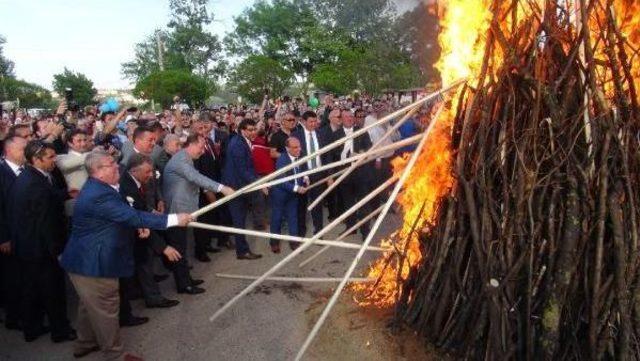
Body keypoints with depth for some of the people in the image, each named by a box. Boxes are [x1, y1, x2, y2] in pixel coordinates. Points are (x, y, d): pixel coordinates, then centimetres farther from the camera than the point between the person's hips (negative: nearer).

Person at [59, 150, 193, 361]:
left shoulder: (98, 187, 5)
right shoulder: (99, 195, -29)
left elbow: (123, 215, 17)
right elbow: (133, 217, -32)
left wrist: (140, 224, 0)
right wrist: (173, 219, -29)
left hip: (88, 258, 11)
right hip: (93, 263, -11)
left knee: (91, 304, 26)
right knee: (106, 308, 5)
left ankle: (85, 344, 45)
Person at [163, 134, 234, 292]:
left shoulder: (186, 159, 17)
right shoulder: (181, 159, -18)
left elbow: (194, 179, 22)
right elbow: (196, 177, -31)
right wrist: (221, 188, -38)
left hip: (182, 209, 10)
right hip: (177, 210, -10)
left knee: (181, 246, 16)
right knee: (179, 248, -3)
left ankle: (185, 278, 25)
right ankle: (183, 285, 4)